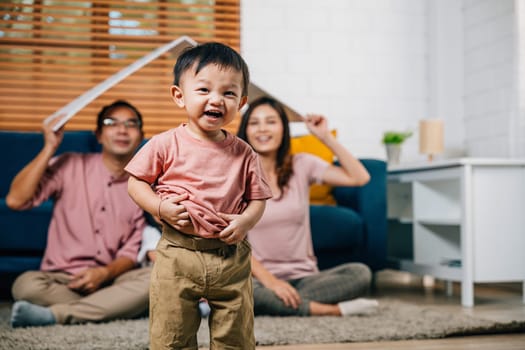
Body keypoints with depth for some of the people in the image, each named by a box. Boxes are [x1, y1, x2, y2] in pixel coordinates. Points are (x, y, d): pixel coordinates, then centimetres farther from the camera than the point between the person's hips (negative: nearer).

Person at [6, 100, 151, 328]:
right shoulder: (70, 166, 2)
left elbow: (133, 251, 4)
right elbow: (15, 200, -10)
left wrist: (105, 273, -17)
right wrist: (49, 148, -10)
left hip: (111, 281, 2)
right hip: (62, 281, -2)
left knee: (155, 278, -30)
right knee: (26, 285, -33)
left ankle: (54, 314, -29)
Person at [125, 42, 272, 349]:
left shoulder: (244, 154, 1)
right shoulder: (166, 145, -5)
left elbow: (258, 199, 7)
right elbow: (136, 183, 1)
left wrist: (246, 220, -13)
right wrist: (161, 208, -15)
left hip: (231, 258, 2)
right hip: (178, 256, -2)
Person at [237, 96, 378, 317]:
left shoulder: (302, 165, 8)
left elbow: (359, 178, -1)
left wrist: (326, 137, -2)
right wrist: (268, 280, -21)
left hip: (304, 277, 2)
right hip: (259, 279, -2)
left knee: (360, 273, -25)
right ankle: (333, 310, -26)